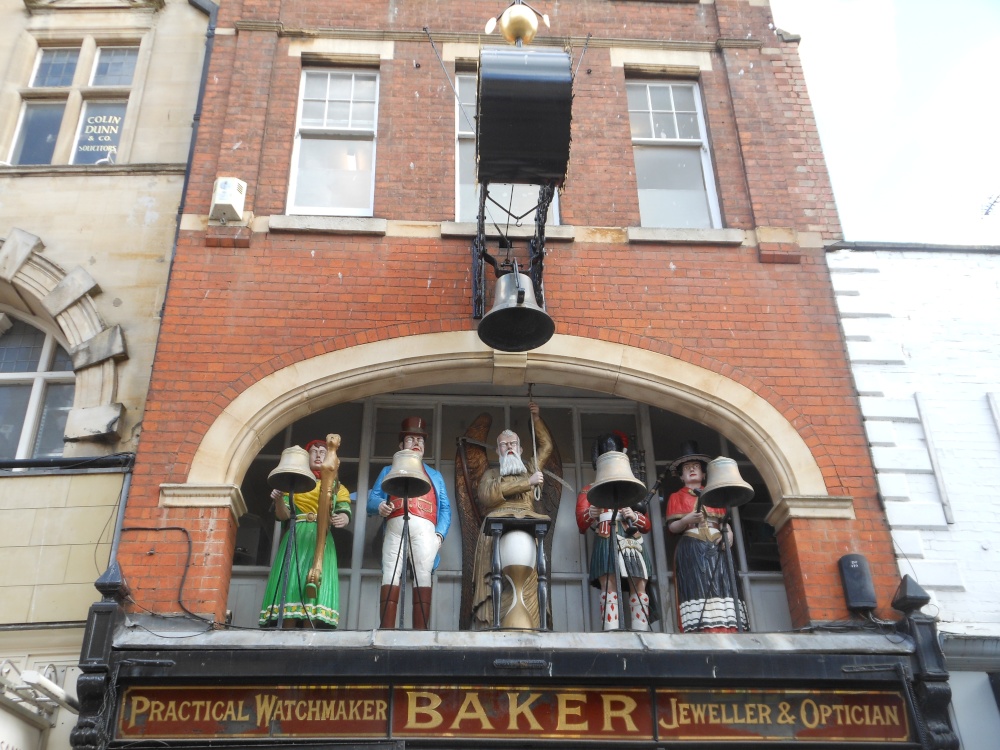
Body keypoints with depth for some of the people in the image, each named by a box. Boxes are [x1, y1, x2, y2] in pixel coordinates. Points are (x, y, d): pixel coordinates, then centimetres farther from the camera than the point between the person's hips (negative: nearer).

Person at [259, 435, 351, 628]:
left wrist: (343, 519, -22)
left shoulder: (336, 486, 20)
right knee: (291, 583, -15)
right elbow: (283, 515, 7)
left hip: (321, 541, 0)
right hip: (296, 539, 0)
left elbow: (345, 511, 3)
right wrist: (279, 499, -15)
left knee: (316, 588, -15)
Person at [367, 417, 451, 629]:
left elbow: (445, 508, 18)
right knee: (390, 574, -15)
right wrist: (379, 506, -10)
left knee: (423, 576, -13)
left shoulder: (435, 475, 30)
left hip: (424, 528, 0)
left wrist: (440, 533, 0)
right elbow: (372, 499, 15)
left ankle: (421, 631, -19)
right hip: (395, 526, 0)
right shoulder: (389, 471, 30)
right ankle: (386, 631, -22)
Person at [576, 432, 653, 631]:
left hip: (632, 542, 4)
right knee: (609, 587, -18)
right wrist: (591, 513, -19)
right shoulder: (589, 491, 20)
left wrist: (634, 516, -2)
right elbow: (581, 525, 5)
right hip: (606, 542, -3)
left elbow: (647, 525, 21)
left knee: (639, 588, -9)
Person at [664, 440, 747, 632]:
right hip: (692, 549, -3)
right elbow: (671, 527, 3)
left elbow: (724, 521, 18)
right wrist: (687, 520, -17)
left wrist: (728, 533, -5)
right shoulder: (676, 497, 14)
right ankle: (702, 631, -24)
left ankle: (725, 629, -17)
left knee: (721, 586, -12)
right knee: (698, 587, -17)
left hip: (716, 549, 3)